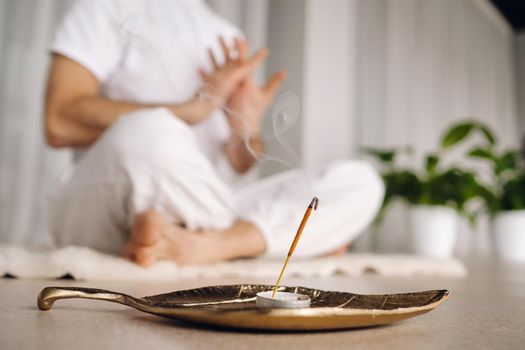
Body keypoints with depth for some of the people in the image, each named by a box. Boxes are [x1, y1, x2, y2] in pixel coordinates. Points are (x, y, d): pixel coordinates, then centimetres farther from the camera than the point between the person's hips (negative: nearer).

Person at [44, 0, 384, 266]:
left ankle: (204, 245, -27)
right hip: (105, 206, -4)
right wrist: (196, 107, -15)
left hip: (192, 214, 5)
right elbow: (60, 124, -12)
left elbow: (240, 163, 13)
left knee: (359, 181, -9)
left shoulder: (229, 40, 17)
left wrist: (247, 128, -11)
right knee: (150, 131, -37)